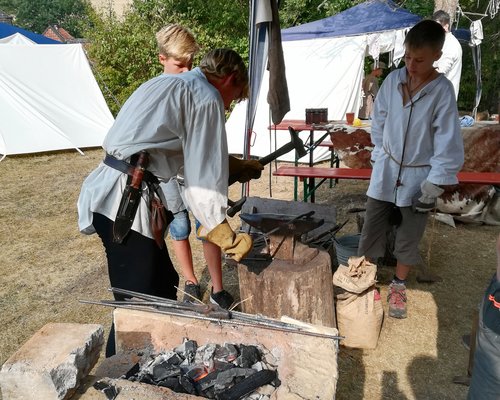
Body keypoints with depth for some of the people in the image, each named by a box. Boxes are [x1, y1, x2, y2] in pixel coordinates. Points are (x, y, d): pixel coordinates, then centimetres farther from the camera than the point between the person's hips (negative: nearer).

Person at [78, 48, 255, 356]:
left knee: (163, 289, 18)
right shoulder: (207, 97, -4)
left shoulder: (164, 84, 24)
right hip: (126, 203, -10)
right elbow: (203, 180, -10)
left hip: (108, 196, 10)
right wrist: (227, 237, -3)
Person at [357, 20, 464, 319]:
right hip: (386, 170, 3)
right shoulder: (393, 80, -6)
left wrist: (434, 185, -14)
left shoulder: (442, 90, -15)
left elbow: (448, 143, -13)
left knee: (408, 237, 12)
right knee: (372, 229, 11)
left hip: (418, 177, -2)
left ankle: (399, 287, 34)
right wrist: (379, 156, 6)